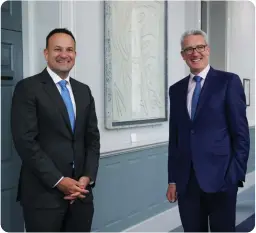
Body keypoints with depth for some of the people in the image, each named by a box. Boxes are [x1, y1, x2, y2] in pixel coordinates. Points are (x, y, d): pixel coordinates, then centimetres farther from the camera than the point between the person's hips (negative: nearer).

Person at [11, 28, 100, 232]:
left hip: (80, 192, 5)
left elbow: (92, 138, 12)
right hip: (44, 193, -5)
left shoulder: (84, 91, 13)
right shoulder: (28, 88, -4)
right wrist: (58, 181, -14)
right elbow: (25, 141, -11)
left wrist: (87, 177, -2)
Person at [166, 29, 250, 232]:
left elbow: (241, 133, -4)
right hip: (186, 181, 4)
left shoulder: (228, 82, -1)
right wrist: (173, 179, 8)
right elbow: (174, 138, 11)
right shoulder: (176, 90, 12)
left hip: (220, 177, -4)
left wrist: (236, 174, -10)